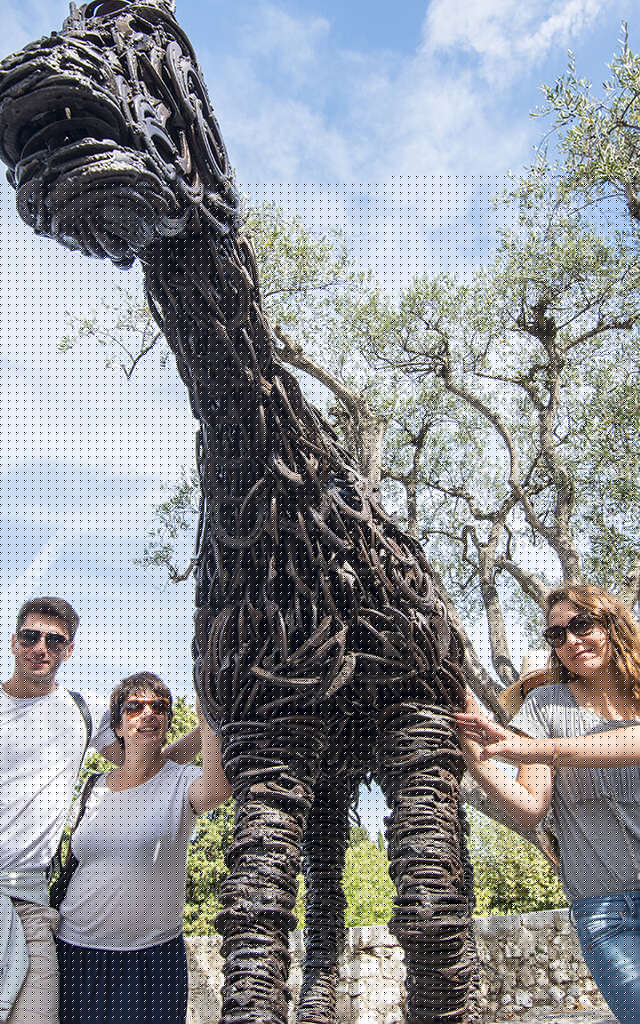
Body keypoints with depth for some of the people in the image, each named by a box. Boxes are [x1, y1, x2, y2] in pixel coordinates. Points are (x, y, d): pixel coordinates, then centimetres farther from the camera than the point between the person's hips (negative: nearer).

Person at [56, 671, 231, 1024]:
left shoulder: (181, 783, -9)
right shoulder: (94, 787, 5)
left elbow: (218, 787, -34)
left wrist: (207, 707, -39)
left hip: (154, 957, -3)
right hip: (77, 951, 3)